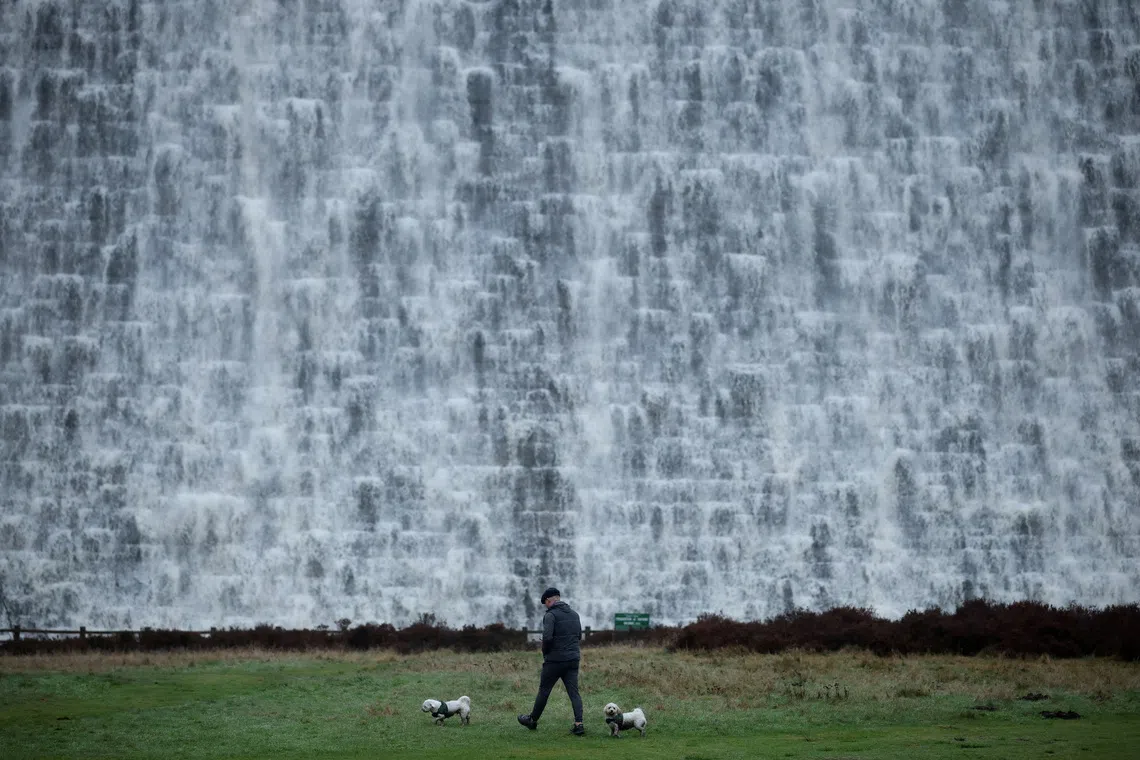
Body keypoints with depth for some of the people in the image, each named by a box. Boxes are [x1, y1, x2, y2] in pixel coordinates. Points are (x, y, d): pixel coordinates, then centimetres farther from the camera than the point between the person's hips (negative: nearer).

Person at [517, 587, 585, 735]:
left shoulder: (551, 615, -11)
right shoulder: (574, 614, 12)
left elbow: (547, 637, -21)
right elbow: (579, 635, 20)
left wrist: (545, 653, -4)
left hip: (555, 660, -6)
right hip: (573, 659, 6)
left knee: (544, 690, 9)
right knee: (574, 692, 2)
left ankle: (532, 720, 23)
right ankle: (578, 723, -10)